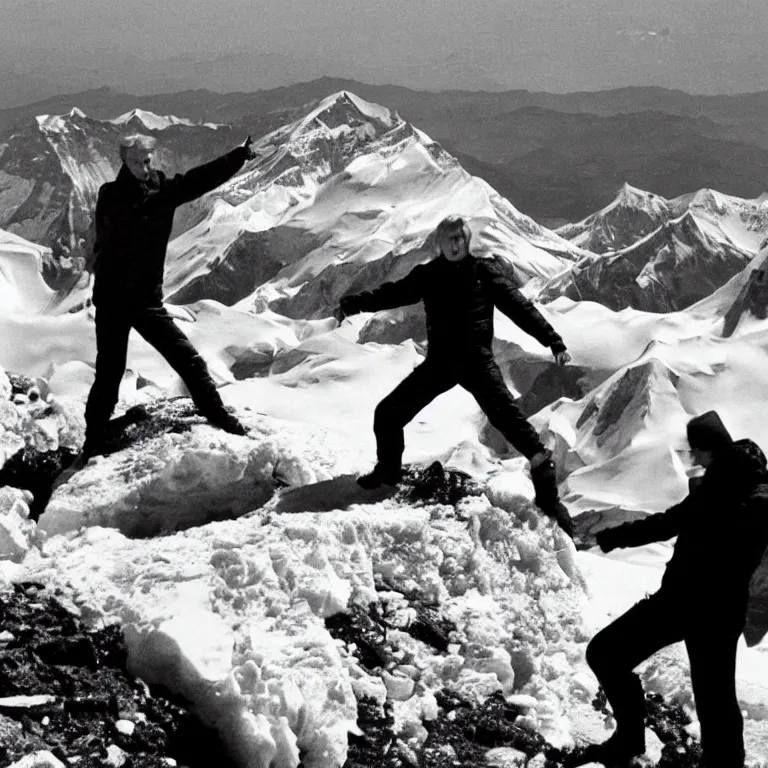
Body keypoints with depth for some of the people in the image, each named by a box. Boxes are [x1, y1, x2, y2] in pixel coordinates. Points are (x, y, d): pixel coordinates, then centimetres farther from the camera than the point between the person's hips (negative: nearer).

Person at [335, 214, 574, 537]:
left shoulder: (483, 271, -1)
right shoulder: (428, 275, 7)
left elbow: (518, 305, -3)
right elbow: (393, 293, 11)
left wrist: (553, 341, -9)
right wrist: (352, 304, 1)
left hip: (476, 359, -4)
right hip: (439, 361, 4)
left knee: (506, 416, -22)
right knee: (388, 413, 4)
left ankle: (547, 494, -20)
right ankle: (388, 471, 32)